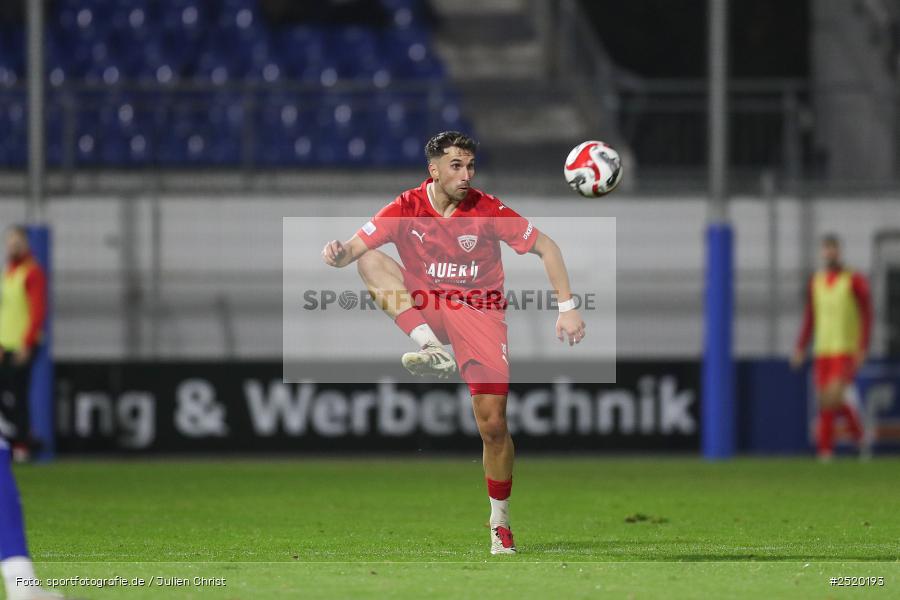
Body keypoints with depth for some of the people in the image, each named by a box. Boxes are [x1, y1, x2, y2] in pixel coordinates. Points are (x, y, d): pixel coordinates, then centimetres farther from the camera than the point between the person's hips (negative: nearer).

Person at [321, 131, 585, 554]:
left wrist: (567, 307, -11)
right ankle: (431, 349, -33)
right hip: (423, 307, 2)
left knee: (493, 424, -10)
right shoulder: (407, 208, -7)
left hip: (479, 311, -2)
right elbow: (356, 246, -14)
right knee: (370, 260, -22)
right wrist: (340, 254, -39)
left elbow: (545, 247, -3)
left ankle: (500, 520, 11)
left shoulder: (488, 211, -11)